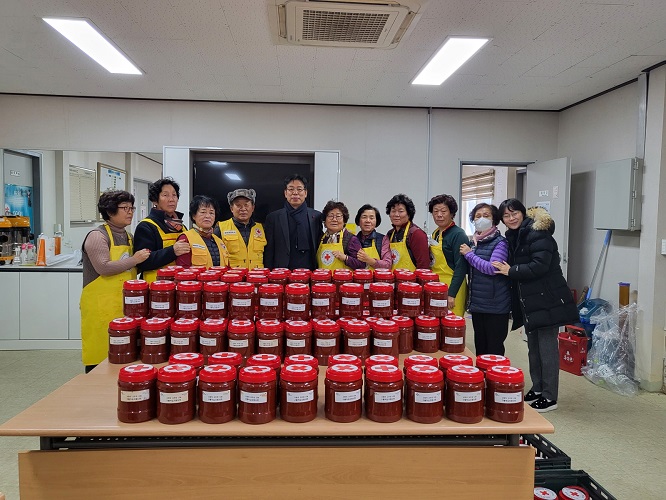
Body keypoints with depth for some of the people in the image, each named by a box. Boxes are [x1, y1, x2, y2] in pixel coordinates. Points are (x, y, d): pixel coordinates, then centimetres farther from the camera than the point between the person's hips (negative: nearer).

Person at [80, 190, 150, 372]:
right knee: (100, 355, -2)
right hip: (102, 306, -7)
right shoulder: (97, 236, -9)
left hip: (124, 304, 7)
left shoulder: (127, 236, 16)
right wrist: (134, 260, -16)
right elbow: (103, 268, -19)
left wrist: (142, 260, 7)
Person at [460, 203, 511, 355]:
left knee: (494, 349, 4)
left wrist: (469, 254, -14)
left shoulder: (500, 242, -9)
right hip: (477, 303, 7)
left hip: (496, 305, -6)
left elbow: (492, 268, -23)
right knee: (479, 347, 16)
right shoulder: (473, 242, 9)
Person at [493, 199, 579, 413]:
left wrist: (511, 271, -18)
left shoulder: (538, 234, -15)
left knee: (547, 346, -2)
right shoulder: (512, 237, 12)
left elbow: (539, 266, -24)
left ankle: (549, 397, 8)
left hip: (547, 299, -9)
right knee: (533, 345, 16)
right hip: (528, 301, 9)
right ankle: (537, 389, 30)